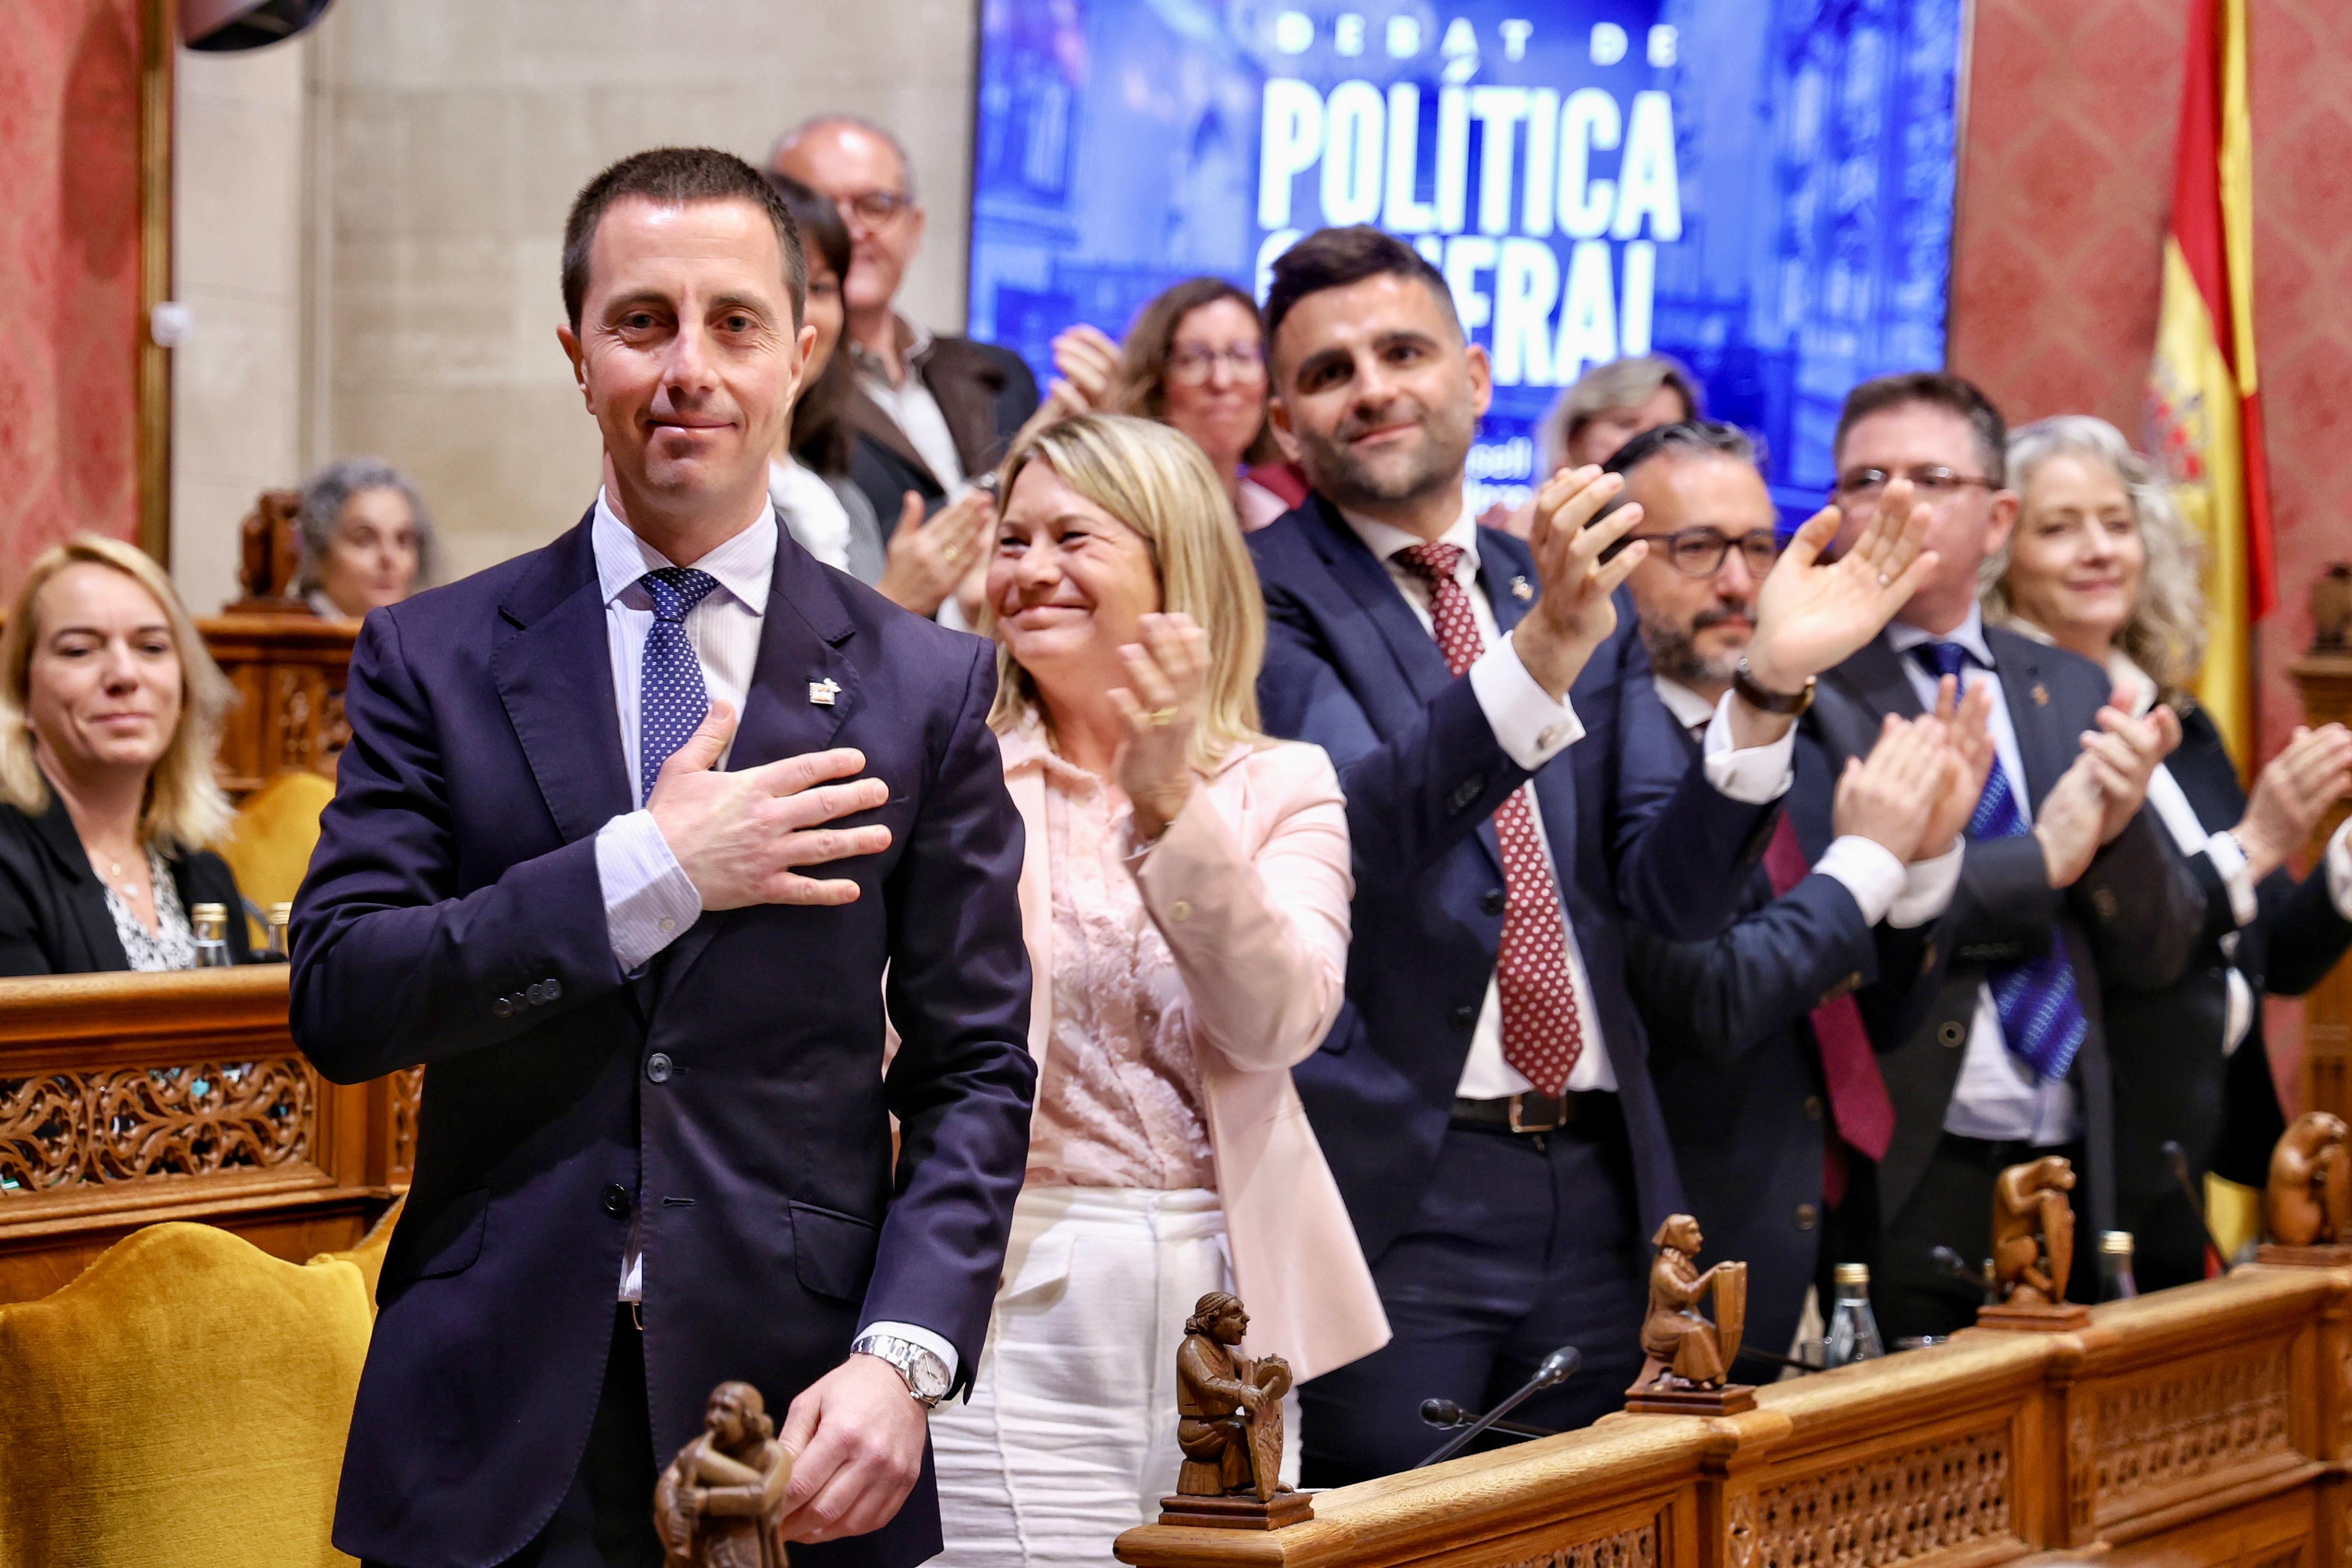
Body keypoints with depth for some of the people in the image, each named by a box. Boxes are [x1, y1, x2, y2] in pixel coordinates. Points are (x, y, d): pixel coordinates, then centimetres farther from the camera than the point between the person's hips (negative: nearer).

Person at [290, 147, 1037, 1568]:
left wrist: (902, 1358, -12)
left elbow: (976, 1073, 2)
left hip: (793, 1412, 0)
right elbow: (338, 1000, -6)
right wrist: (649, 871, -15)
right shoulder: (434, 660, 3)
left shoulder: (924, 686, 3)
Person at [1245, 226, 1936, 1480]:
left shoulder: (1584, 600, 14)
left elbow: (1678, 890, 6)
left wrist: (1767, 685, -10)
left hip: (1593, 1185, 5)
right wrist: (1535, 659, -34)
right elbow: (1359, 826, -20)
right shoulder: (1264, 597, -3)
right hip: (1389, 1185, -5)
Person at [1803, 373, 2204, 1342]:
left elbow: (2157, 958, 12)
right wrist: (2040, 859, -11)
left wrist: (2118, 825, -7)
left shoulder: (2072, 692, 14)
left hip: (2071, 1180, 5)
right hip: (1899, 1187, -5)